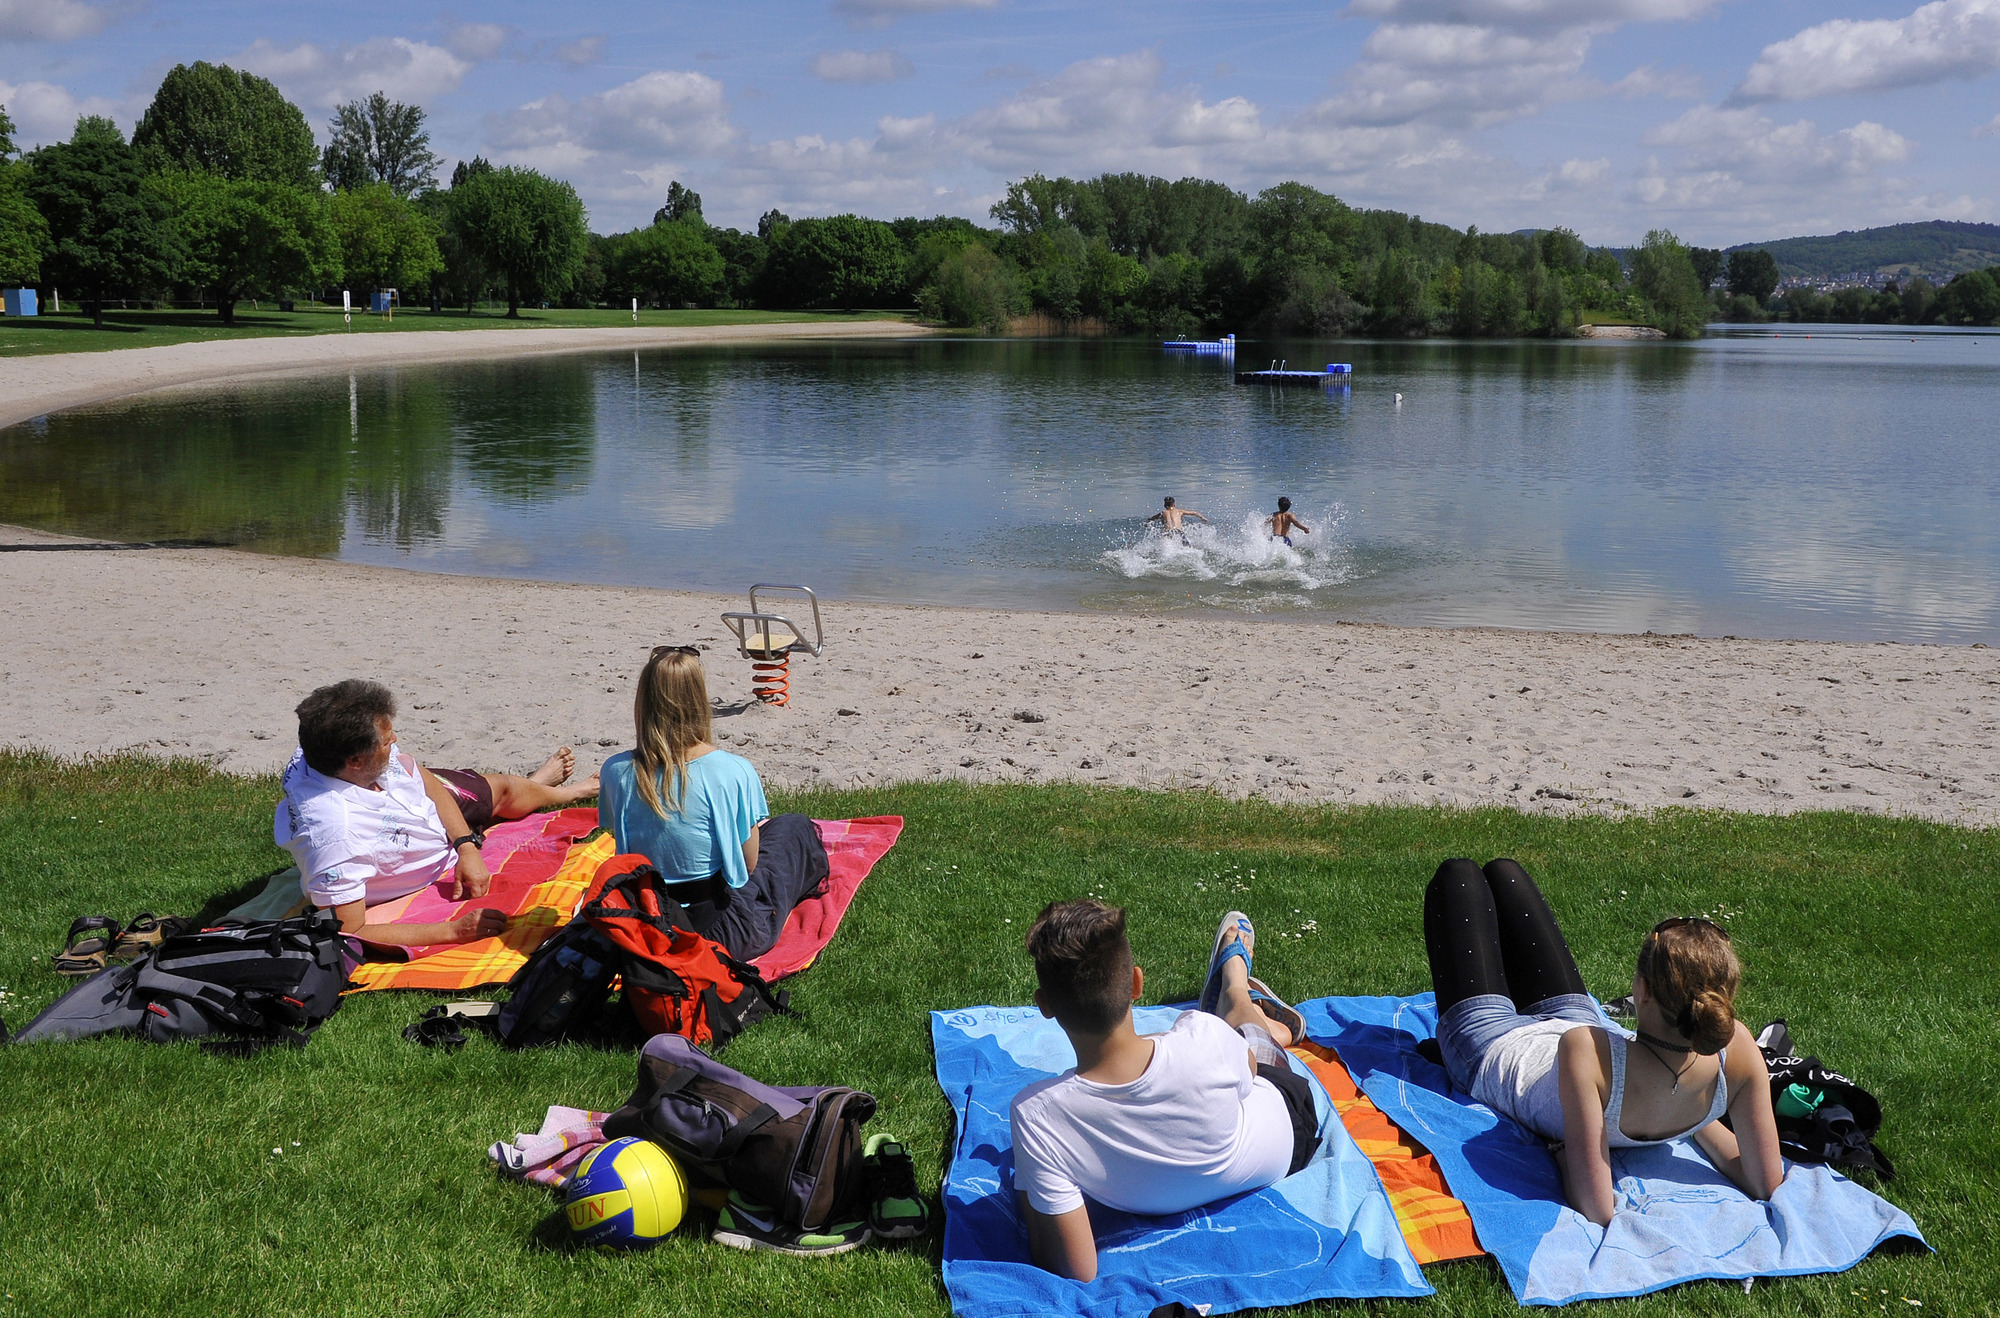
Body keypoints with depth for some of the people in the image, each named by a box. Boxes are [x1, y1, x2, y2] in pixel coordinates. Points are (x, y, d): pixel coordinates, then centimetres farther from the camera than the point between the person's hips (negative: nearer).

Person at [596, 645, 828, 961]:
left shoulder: (616, 772, -11)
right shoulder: (734, 772, -20)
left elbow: (622, 842, 4)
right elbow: (749, 863, -9)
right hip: (727, 935, -4)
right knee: (794, 827, 25)